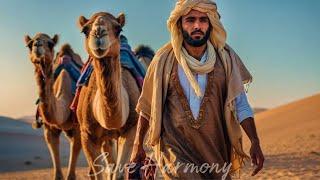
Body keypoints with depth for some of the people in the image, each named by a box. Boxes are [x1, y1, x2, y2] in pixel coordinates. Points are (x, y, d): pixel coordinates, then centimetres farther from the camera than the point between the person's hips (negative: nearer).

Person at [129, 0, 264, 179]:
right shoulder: (164, 60, -5)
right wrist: (138, 146, 7)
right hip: (175, 147, -2)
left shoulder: (225, 58, -3)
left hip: (215, 149, 2)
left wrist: (255, 141, -6)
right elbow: (147, 106, 4)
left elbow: (240, 104, 2)